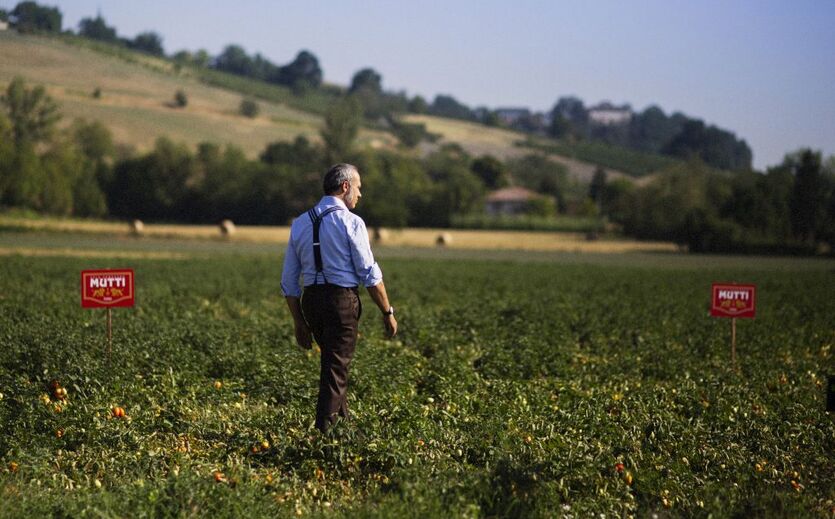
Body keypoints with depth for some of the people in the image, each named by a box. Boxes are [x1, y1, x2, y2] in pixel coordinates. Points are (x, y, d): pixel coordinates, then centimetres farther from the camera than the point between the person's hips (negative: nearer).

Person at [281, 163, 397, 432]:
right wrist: (388, 312, 0)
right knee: (336, 369, 0)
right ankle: (324, 430, -1)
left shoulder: (300, 223, 11)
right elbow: (370, 274, -9)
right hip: (342, 299, -6)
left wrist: (299, 322, 18)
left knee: (332, 362, 23)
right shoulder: (350, 222, -8)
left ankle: (343, 419, 33)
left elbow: (289, 281, 12)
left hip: (311, 300, 6)